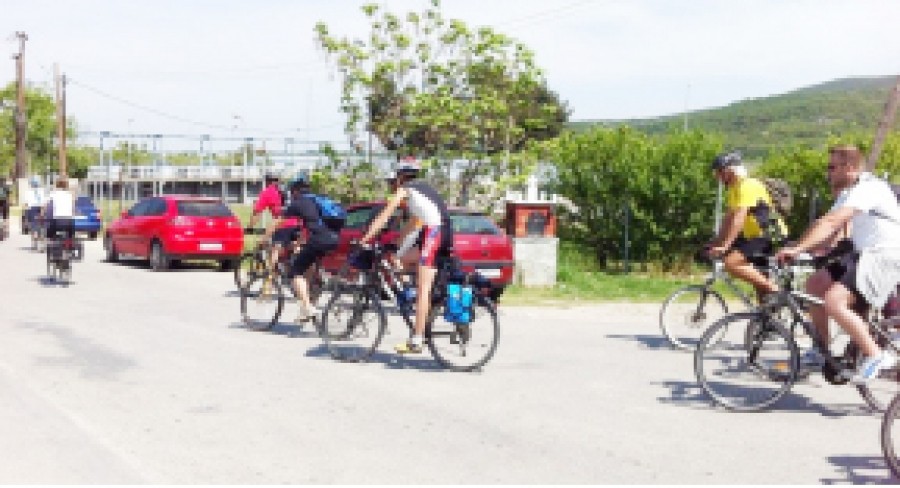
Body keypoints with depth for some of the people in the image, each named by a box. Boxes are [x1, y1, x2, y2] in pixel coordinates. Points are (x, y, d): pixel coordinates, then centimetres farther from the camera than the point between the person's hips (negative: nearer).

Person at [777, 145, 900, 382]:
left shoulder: (867, 188, -18)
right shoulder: (851, 193, 16)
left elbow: (831, 222, -29)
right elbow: (827, 223, 11)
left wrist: (798, 249, -35)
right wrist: (796, 248, 0)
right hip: (867, 254, 11)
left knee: (833, 302, -25)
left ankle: (875, 356, -16)